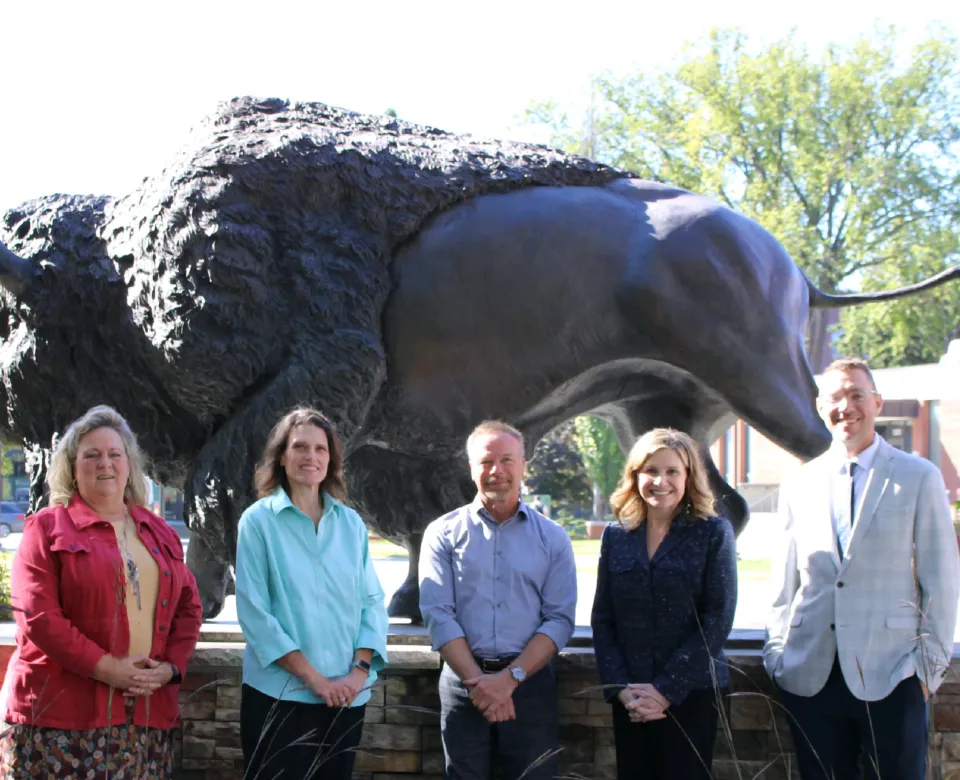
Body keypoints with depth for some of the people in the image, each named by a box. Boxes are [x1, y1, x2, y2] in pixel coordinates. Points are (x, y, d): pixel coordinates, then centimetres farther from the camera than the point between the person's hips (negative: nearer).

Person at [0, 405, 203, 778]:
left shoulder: (159, 533, 16)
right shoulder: (48, 528, 1)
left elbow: (188, 607, 16)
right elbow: (37, 615, -9)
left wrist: (171, 666, -2)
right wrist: (104, 667, -16)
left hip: (145, 713, 4)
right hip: (62, 710, -4)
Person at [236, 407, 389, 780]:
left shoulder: (351, 523, 8)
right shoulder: (259, 520, -4)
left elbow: (372, 601, 7)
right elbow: (254, 611, -9)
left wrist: (359, 671, -8)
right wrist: (314, 678, -14)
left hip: (346, 697, 4)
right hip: (279, 695, -4)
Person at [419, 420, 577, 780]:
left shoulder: (553, 538, 5)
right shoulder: (444, 533, 3)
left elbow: (559, 618, -2)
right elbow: (438, 614, -5)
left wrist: (510, 677, -14)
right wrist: (477, 680, -15)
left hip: (531, 684, 0)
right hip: (463, 684, 0)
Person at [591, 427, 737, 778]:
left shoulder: (713, 534, -1)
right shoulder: (615, 536, 8)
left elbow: (718, 618, -8)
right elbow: (602, 619, 6)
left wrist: (666, 690, -13)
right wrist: (620, 687, -8)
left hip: (692, 693, -3)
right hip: (630, 698, 3)